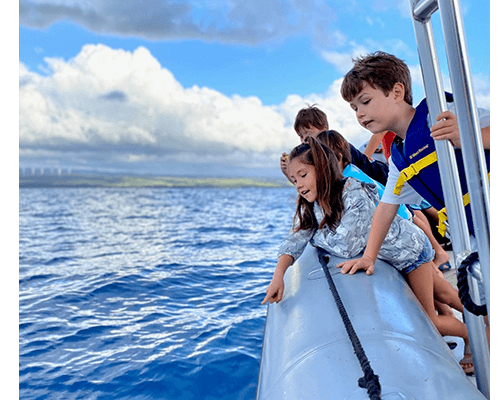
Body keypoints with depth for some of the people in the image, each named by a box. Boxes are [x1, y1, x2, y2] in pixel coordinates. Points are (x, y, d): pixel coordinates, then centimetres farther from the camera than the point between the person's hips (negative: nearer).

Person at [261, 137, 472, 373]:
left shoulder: (355, 196, -37)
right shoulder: (314, 204, -13)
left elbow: (343, 246, -41)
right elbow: (296, 239, -17)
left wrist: (315, 235, -23)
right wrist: (278, 275, -33)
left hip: (410, 250, -7)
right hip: (389, 255, 7)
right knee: (442, 296, 25)